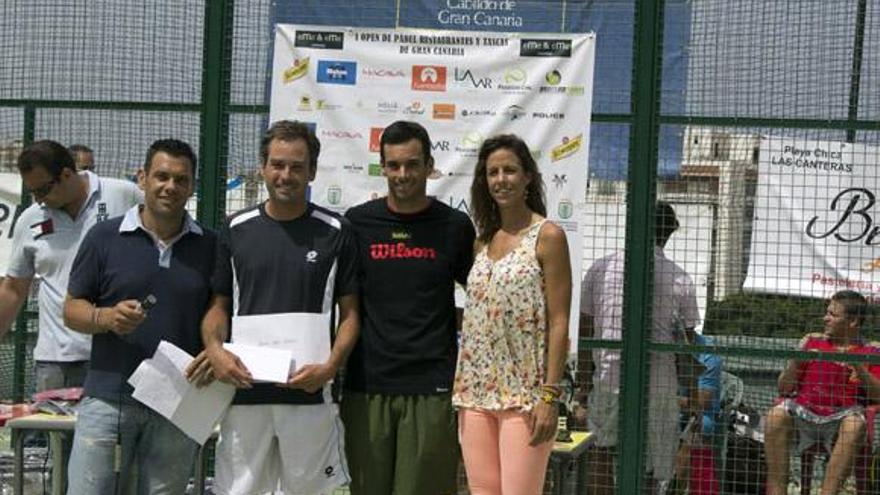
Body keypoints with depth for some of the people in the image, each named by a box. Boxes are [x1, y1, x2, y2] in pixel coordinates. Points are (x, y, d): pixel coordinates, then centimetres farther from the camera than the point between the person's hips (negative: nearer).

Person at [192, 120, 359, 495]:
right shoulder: (236, 230, 8)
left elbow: (349, 313, 4)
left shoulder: (335, 233, 3)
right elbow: (219, 305, 12)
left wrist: (331, 366, -12)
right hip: (244, 389, 1)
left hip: (309, 393, -1)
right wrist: (215, 350, -8)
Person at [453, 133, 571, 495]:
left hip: (524, 395, -6)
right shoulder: (483, 240, 15)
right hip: (476, 392, 6)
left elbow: (559, 323, -8)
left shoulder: (547, 236, -3)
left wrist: (550, 396, -14)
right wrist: (460, 386, 9)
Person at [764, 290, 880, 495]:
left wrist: (858, 368, -14)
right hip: (804, 414, 2)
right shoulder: (811, 342, 14)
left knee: (854, 424, -35)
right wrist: (796, 361, -5)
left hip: (839, 418, -2)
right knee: (775, 416, -28)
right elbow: (784, 389, 13)